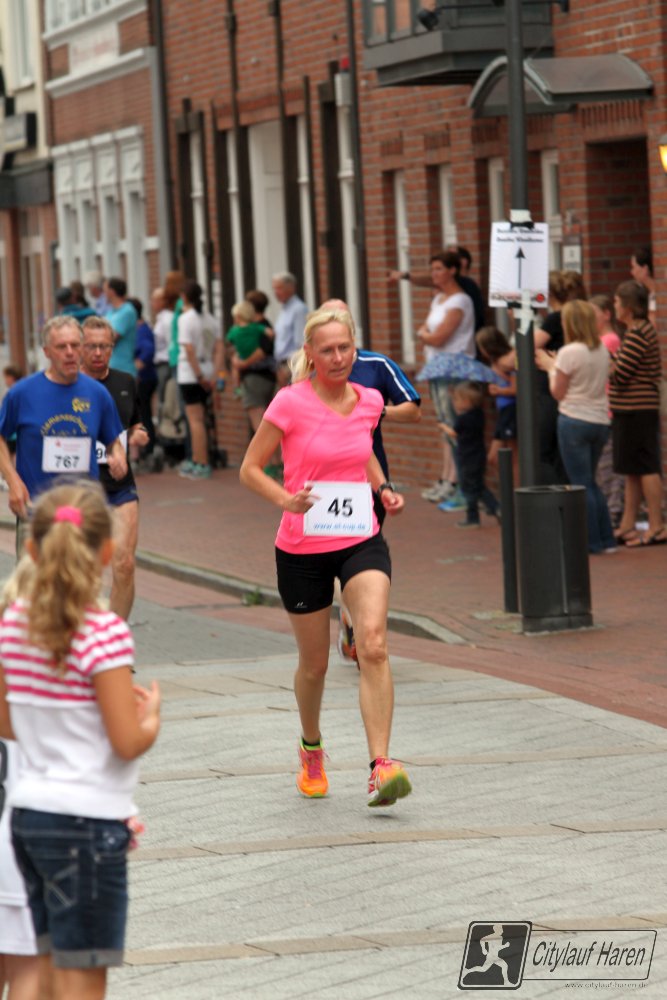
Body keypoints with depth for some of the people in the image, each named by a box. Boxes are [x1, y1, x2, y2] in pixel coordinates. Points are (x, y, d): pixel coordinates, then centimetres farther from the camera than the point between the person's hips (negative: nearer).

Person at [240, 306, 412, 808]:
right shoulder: (290, 403, -9)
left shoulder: (369, 401, 4)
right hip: (302, 547, -2)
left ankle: (382, 767, -24)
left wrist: (383, 488, 7)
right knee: (314, 663, 11)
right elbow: (250, 469, -4)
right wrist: (286, 499, -22)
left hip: (361, 541, 2)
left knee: (373, 642, -21)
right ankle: (311, 749, 41)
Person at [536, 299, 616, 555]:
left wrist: (550, 367, 8)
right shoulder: (602, 350, 6)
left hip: (574, 421, -7)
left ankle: (591, 542, 3)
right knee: (590, 483, 18)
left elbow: (558, 392, -7)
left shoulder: (569, 352, -15)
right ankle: (606, 539, 16)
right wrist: (554, 364, 19)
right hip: (601, 421, 7)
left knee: (581, 484, 1)